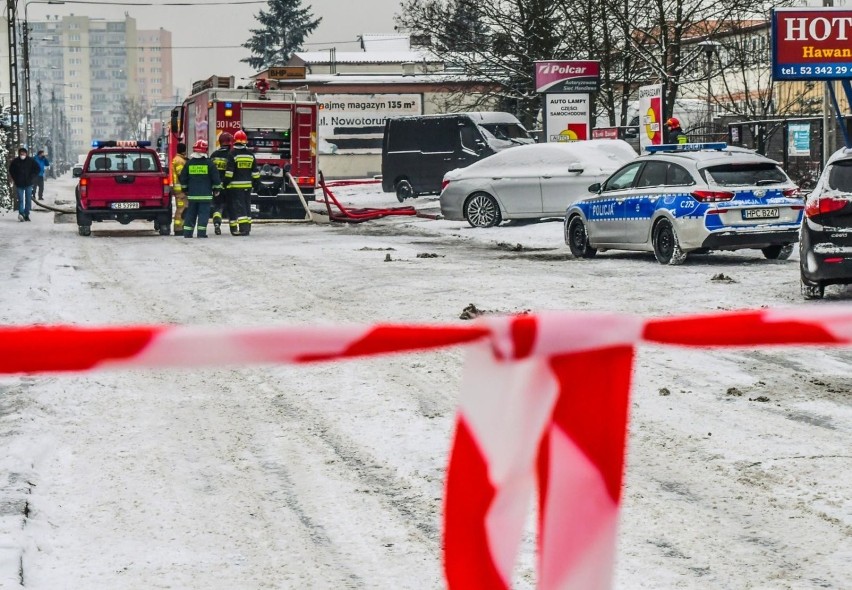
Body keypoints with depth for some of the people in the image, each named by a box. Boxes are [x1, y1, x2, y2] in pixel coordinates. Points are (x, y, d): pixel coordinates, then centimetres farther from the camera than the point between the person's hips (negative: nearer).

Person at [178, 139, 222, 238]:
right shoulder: (209, 163, -5)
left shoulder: (189, 163, 3)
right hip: (205, 194, -3)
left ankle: (187, 232, 8)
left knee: (190, 213, 9)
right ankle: (201, 232, -8)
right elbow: (215, 178, -3)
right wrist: (216, 189, 9)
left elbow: (182, 178, 9)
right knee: (203, 213, -2)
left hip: (192, 194, 3)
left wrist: (185, 189, 22)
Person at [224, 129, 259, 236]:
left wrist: (226, 183, -6)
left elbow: (229, 171, -12)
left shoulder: (233, 154, -9)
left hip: (235, 185, -5)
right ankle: (247, 227, 13)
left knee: (238, 207, -6)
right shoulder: (250, 154, 6)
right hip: (247, 185, 5)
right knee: (246, 206, 13)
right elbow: (255, 171, 9)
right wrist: (256, 183, 17)